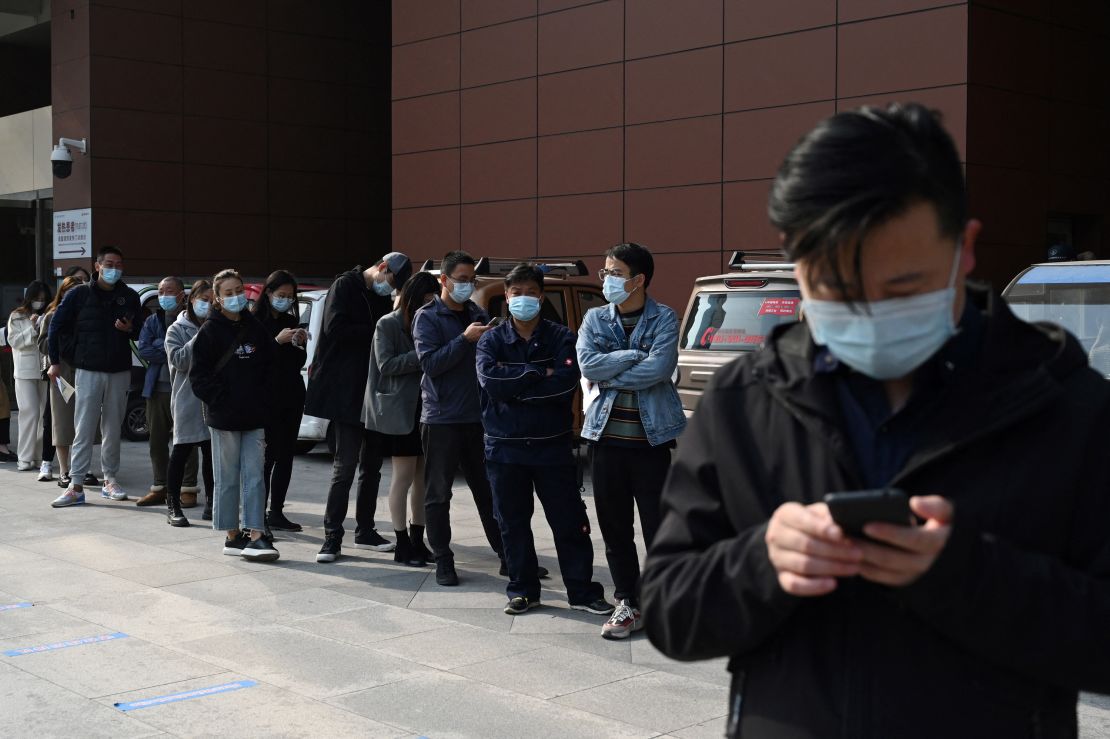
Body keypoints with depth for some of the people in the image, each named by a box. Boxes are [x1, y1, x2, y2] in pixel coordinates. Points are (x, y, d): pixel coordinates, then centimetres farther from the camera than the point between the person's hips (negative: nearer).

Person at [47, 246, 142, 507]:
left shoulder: (130, 297, 8)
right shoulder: (79, 295, 0)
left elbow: (140, 331, 15)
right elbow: (57, 327, 4)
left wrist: (130, 329, -8)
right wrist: (56, 361, 1)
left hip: (119, 372, 3)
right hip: (88, 371, -3)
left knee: (113, 429, 9)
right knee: (84, 430, -5)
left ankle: (110, 480, 18)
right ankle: (76, 486, -3)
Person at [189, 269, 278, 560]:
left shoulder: (255, 328, 11)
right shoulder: (210, 331, -3)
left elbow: (268, 367, 16)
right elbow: (199, 375, -6)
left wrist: (264, 401, 4)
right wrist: (221, 401, -14)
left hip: (254, 417, 4)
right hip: (224, 417, -4)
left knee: (255, 476, 0)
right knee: (228, 479, 4)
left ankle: (255, 535, 0)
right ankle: (233, 536, 13)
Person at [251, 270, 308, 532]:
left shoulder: (291, 321, 14)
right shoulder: (255, 321, -4)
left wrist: (300, 344, -2)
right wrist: (278, 341, -19)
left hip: (292, 395, 6)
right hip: (267, 399, -6)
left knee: (286, 455, 5)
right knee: (268, 456, -8)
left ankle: (276, 513, 11)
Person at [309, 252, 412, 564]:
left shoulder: (382, 297, 15)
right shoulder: (345, 286, -7)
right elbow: (335, 328, -19)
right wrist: (375, 332, -15)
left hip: (375, 393, 8)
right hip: (347, 394, -8)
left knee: (372, 464, 12)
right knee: (345, 466, -8)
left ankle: (365, 530, 22)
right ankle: (332, 536, -1)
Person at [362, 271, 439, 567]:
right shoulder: (388, 324, -5)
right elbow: (386, 365, -13)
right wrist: (421, 356, -21)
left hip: (423, 409, 6)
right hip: (398, 411, -6)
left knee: (423, 476, 7)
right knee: (403, 476, -2)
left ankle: (417, 540, 16)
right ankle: (402, 545, 4)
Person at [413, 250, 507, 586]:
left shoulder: (477, 315, 13)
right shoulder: (427, 317, -2)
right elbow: (430, 362, -14)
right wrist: (465, 339, -19)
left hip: (478, 417, 5)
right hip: (441, 418, -4)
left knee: (488, 490, 9)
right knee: (438, 493, 2)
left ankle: (507, 554, 15)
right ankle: (443, 560, 10)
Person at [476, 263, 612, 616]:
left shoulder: (561, 337, 2)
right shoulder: (491, 340, 5)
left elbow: (567, 382, -15)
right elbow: (490, 380, -14)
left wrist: (514, 385, -14)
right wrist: (539, 375, -15)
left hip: (553, 444, -1)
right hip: (505, 446, 1)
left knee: (570, 522, 3)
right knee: (513, 523, 9)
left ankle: (582, 592, 13)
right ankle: (523, 590, 22)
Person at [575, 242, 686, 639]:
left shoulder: (664, 319, -2)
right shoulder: (595, 319, 9)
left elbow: (659, 369, -17)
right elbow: (588, 365, -7)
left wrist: (610, 375, -10)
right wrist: (635, 355, -12)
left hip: (653, 437, -4)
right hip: (607, 437, 4)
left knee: (659, 526, 0)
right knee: (614, 527, 9)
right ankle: (628, 604, 20)